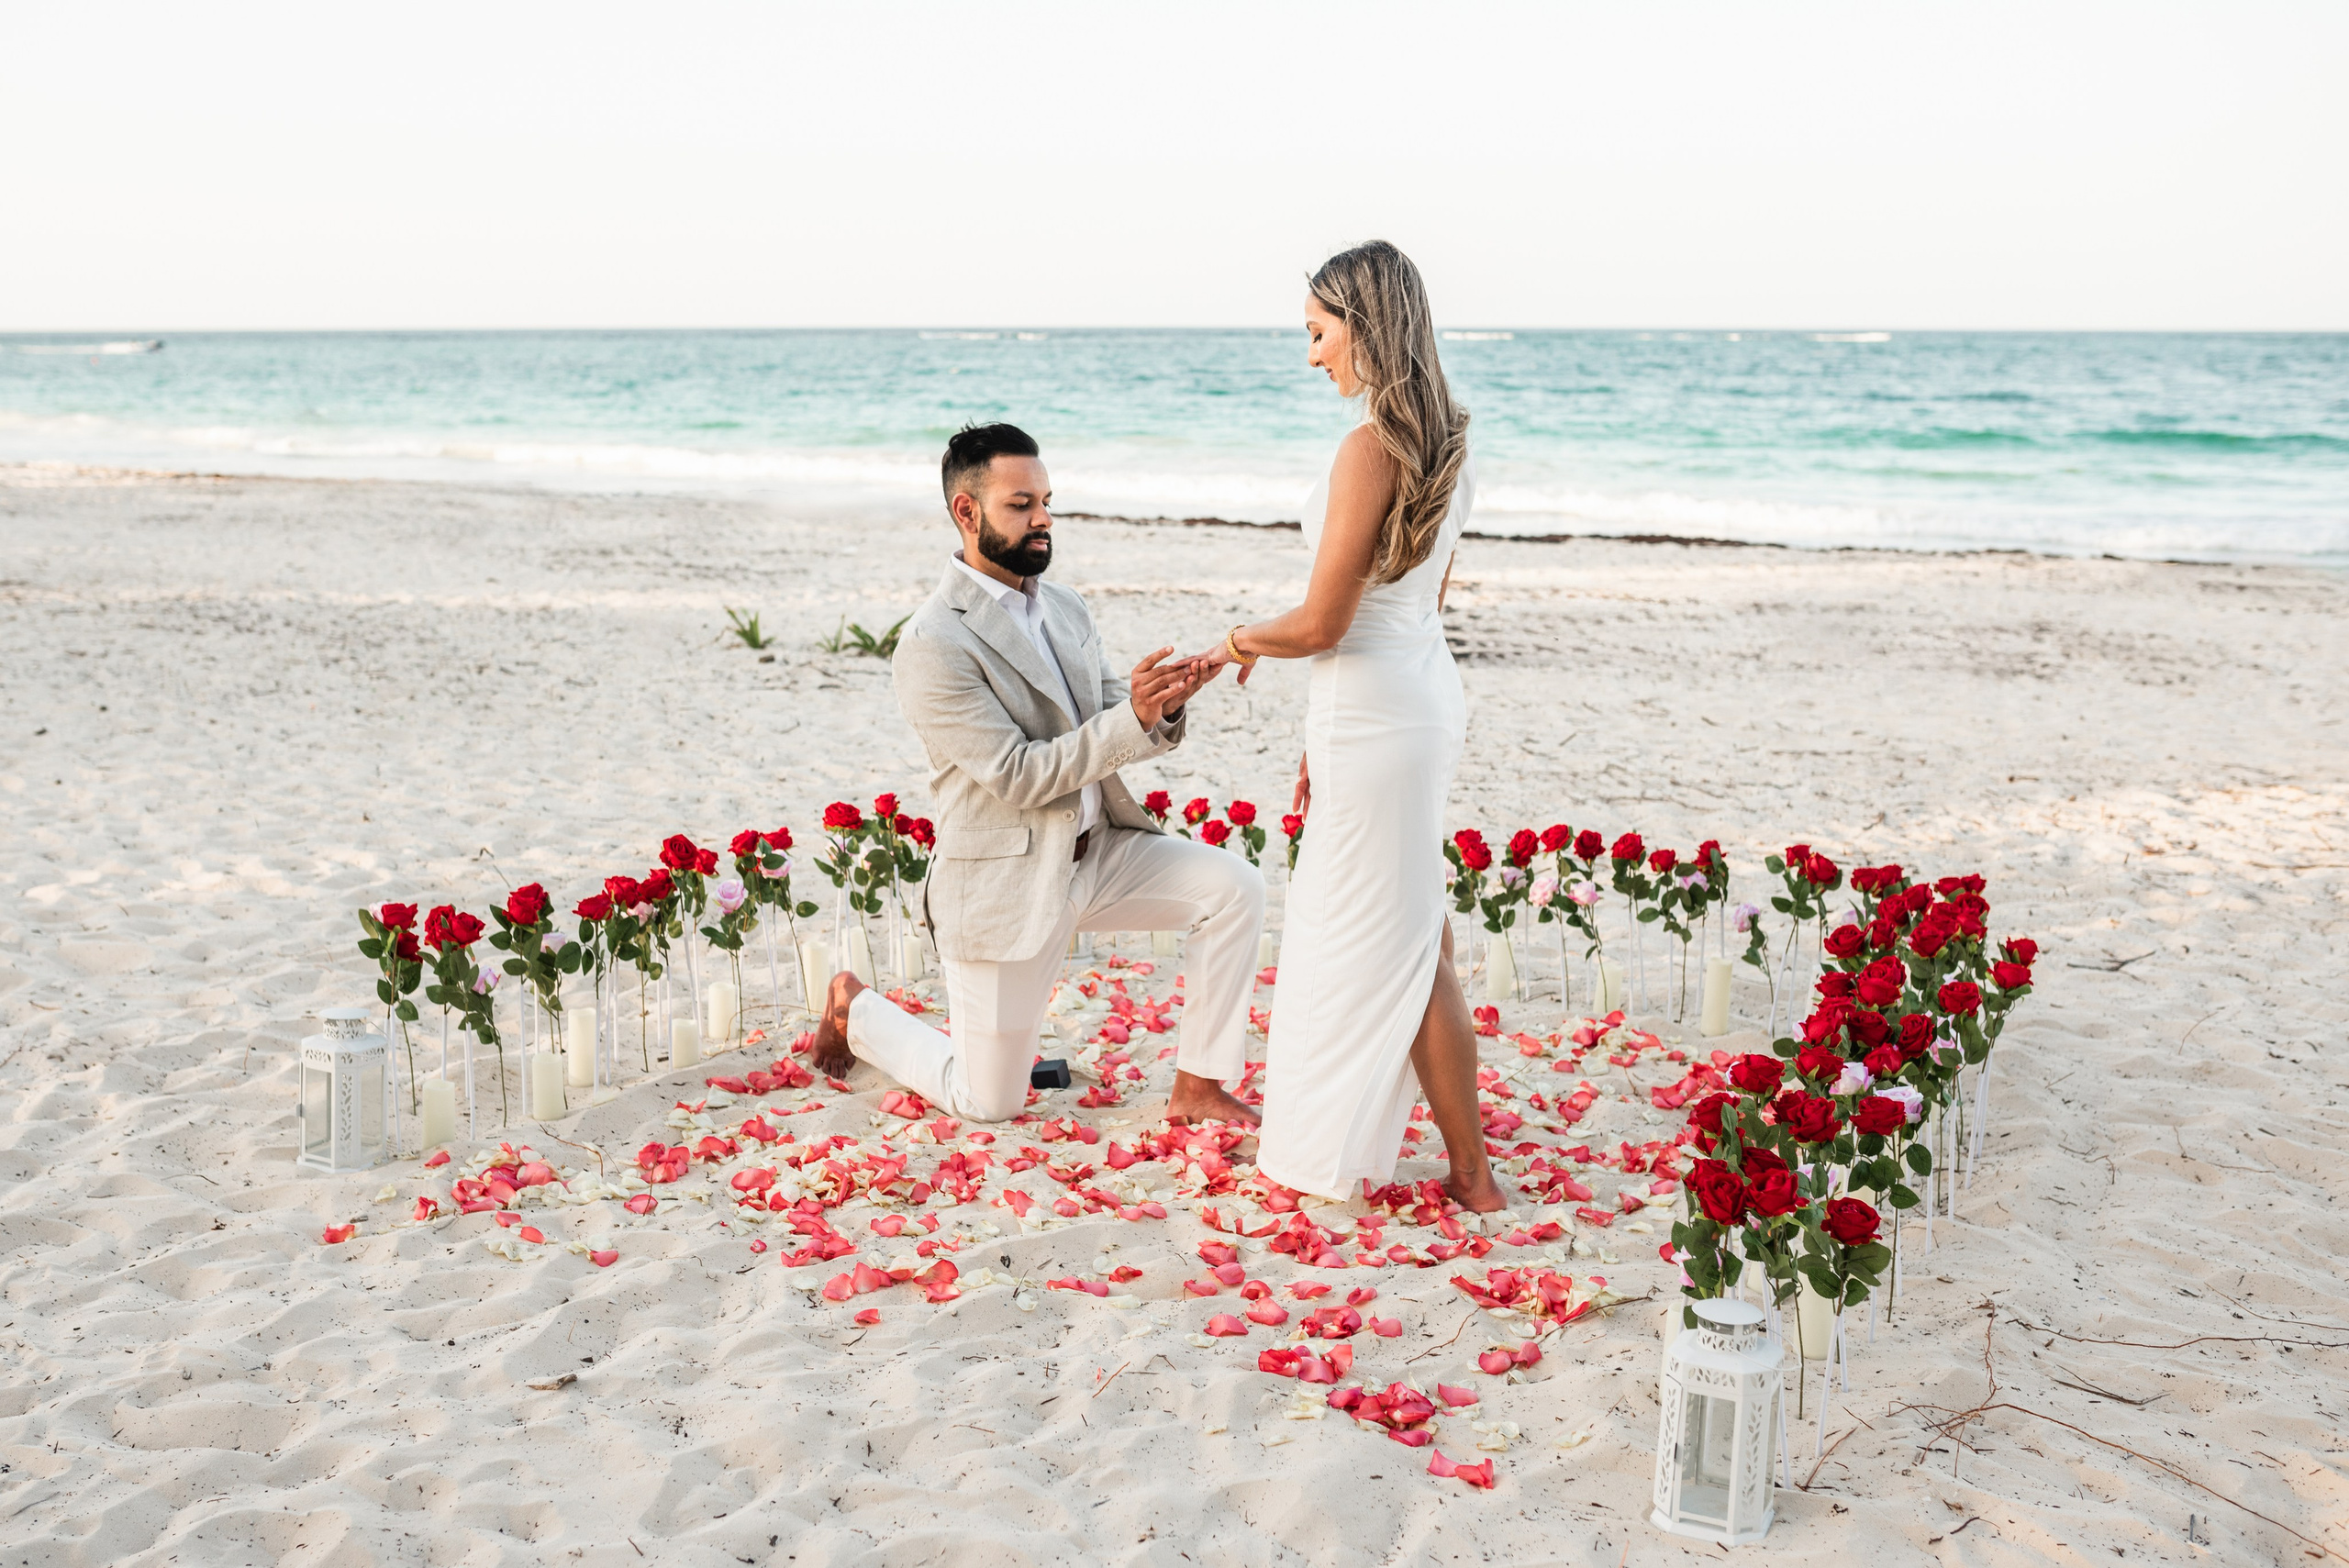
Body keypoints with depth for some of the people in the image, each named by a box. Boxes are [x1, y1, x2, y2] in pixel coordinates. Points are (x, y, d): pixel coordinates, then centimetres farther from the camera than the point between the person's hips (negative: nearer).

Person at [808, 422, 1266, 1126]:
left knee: (1234, 886, -14)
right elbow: (1016, 777, -23)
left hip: (1096, 850, 7)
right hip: (1005, 882, -6)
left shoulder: (1066, 607, 5)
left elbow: (1110, 733, 6)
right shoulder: (933, 645, -20)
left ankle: (1197, 1087, -1)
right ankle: (856, 1011, 32)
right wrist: (1131, 717, -31)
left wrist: (1162, 705, -16)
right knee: (989, 1101, 5)